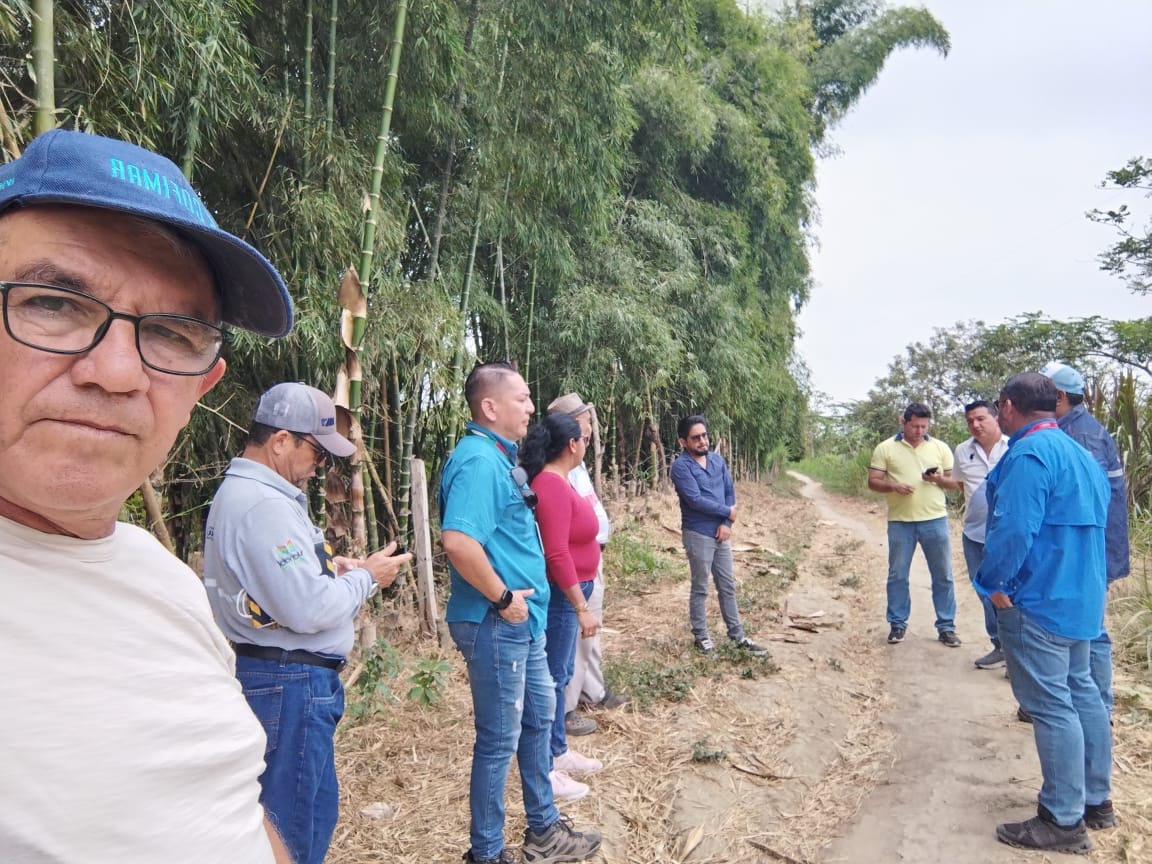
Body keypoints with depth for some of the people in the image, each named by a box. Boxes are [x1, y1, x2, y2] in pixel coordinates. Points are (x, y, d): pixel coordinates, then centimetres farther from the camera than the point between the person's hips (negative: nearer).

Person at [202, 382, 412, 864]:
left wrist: (330, 569, 6)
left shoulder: (240, 491, 11)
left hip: (273, 674, 11)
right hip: (289, 683, -11)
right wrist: (365, 578, -10)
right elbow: (309, 610, -27)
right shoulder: (265, 504, -23)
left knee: (316, 807, 21)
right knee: (294, 825, 5)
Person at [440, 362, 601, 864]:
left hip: (522, 621, 10)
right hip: (496, 625, -10)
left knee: (539, 718, 21)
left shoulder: (500, 456, 10)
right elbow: (458, 541, -35)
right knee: (499, 739, 6)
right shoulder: (478, 459, -22)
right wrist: (504, 598, -24)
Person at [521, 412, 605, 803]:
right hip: (560, 594, -10)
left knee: (560, 675, 18)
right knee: (551, 678, 0)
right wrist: (581, 607, -22)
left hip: (568, 591, 10)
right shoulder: (551, 485, -21)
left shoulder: (558, 480, 10)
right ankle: (544, 770, 11)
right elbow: (556, 555, -25)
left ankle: (559, 751, 32)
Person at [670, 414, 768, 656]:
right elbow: (696, 500, -21)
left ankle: (737, 636, 23)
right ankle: (701, 636, 20)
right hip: (698, 535, -6)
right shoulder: (681, 466, -15)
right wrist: (728, 512, -10)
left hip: (721, 533, 6)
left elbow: (730, 491, 7)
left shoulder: (718, 460, 6)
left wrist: (726, 523, -7)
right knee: (700, 589, 5)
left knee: (728, 586, 13)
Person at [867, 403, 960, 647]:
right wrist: (893, 485, -20)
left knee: (943, 575, 6)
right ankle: (897, 624, 19)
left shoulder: (940, 447, 6)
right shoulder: (885, 448, 0)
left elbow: (953, 481, 10)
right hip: (900, 522, -1)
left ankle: (946, 627, 18)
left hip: (935, 520, 1)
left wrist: (939, 479, -12)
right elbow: (873, 482, -1)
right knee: (897, 575, 7)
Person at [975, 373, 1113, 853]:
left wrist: (994, 583, -13)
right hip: (1079, 597, 10)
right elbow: (1089, 525, 20)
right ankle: (1096, 800, 30)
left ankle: (1063, 822, 6)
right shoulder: (1079, 454, 13)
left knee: (1050, 706, -3)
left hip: (1038, 600, -10)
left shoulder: (1028, 454, -19)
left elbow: (1013, 529, -26)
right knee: (1081, 693, 18)